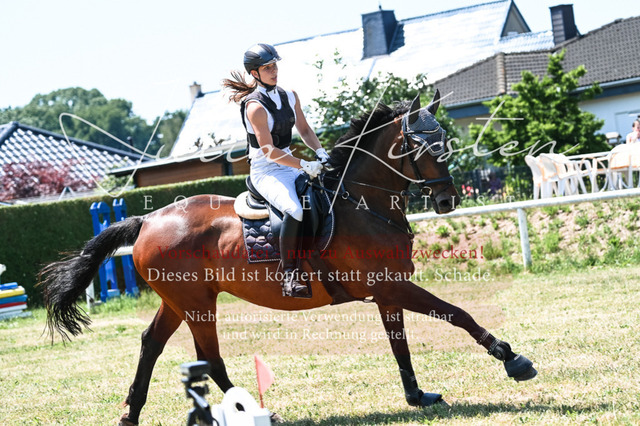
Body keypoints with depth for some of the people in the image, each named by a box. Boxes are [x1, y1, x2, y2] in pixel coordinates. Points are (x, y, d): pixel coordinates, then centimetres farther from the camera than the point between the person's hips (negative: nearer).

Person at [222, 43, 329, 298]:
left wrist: (320, 153, -2)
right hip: (266, 172, -8)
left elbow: (304, 130, 16)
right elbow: (269, 150, -21)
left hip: (290, 165, 8)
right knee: (295, 210, -34)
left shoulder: (290, 97, 7)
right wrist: (304, 165, -26)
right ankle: (290, 275, -30)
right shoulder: (255, 107, -16)